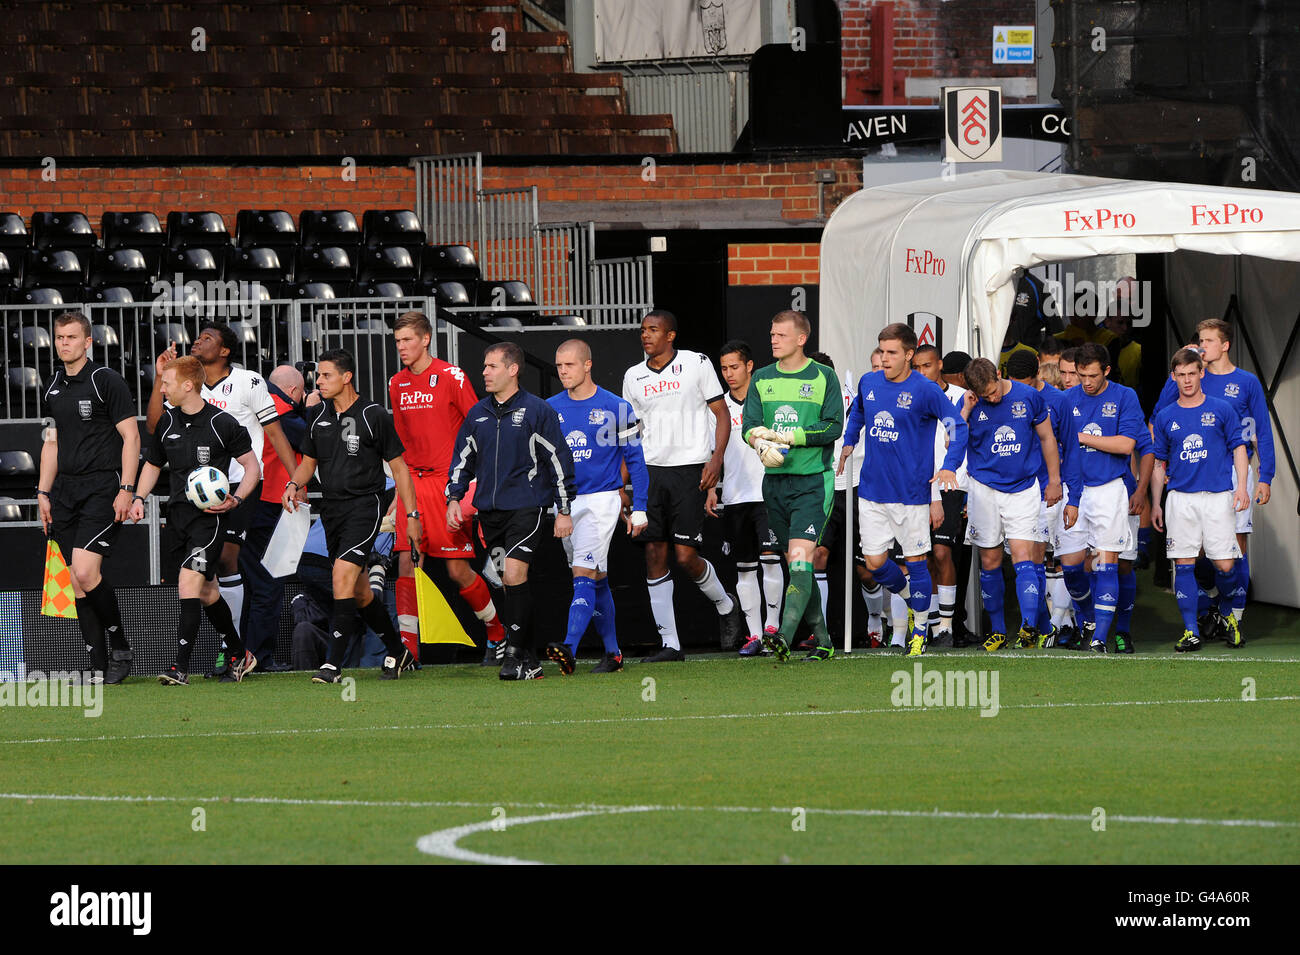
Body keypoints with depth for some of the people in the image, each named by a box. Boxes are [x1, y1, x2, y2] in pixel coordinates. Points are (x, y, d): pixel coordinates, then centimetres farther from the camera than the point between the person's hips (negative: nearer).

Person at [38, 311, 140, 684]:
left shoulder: (107, 381, -6)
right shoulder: (54, 388, 14)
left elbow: (131, 436, -7)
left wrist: (126, 490, -14)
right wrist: (43, 492, 15)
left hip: (103, 486, -7)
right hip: (66, 490, 7)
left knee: (85, 571, -19)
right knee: (78, 582, 2)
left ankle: (119, 648, -2)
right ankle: (99, 667, 5)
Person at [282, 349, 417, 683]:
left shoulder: (374, 416, -7)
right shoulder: (318, 414, 8)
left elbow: (398, 466, -2)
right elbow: (309, 460, 20)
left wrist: (412, 515, -4)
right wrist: (294, 484, -2)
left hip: (365, 505, -7)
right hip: (332, 510, 7)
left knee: (342, 576, -21)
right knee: (360, 593, 11)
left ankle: (333, 664, -21)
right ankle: (399, 653, 28)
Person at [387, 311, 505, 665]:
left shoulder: (451, 377, -6)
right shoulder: (396, 384, 11)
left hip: (450, 483, -5)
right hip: (414, 485, 5)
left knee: (458, 570, -2)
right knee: (406, 562, -9)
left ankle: (498, 633, 19)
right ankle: (407, 648, -11)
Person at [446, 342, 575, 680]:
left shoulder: (537, 411, -4)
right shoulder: (477, 414, 11)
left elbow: (559, 461, -2)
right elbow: (462, 459, 19)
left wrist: (564, 510, -4)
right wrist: (454, 498, 5)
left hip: (526, 507, -5)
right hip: (489, 510, 6)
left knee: (514, 574, -18)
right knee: (509, 581, 6)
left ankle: (515, 653, -13)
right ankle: (528, 659, 12)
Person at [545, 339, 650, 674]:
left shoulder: (614, 408, -5)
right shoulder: (550, 409, 7)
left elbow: (635, 461, 0)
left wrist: (638, 509, -2)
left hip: (601, 499, -5)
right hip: (564, 503, 5)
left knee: (584, 575, -17)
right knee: (596, 581, 11)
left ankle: (569, 649, -28)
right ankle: (612, 652, 19)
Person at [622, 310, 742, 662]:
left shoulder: (697, 364, -1)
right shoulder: (633, 377, 11)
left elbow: (721, 414, 2)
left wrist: (716, 458, -11)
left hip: (689, 469, -4)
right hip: (650, 471, 4)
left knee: (686, 557, -8)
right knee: (654, 557, -2)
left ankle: (725, 606, 22)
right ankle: (670, 643, 1)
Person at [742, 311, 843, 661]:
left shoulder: (823, 377, -1)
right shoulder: (762, 379, 11)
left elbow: (834, 427, -9)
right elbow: (750, 426, 3)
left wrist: (785, 436, -15)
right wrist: (763, 445, -20)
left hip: (813, 480, -5)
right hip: (774, 480, 5)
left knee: (800, 557, -17)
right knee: (794, 563, 9)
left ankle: (785, 636, -28)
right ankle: (821, 639, 18)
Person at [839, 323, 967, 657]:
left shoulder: (925, 391, -11)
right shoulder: (868, 383, 5)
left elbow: (958, 426, -9)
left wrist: (949, 466, -20)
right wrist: (849, 443, 17)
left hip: (911, 491, -5)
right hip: (872, 489, 5)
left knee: (915, 560, 1)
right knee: (875, 563, 4)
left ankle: (920, 629, 15)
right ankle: (909, 596, 32)